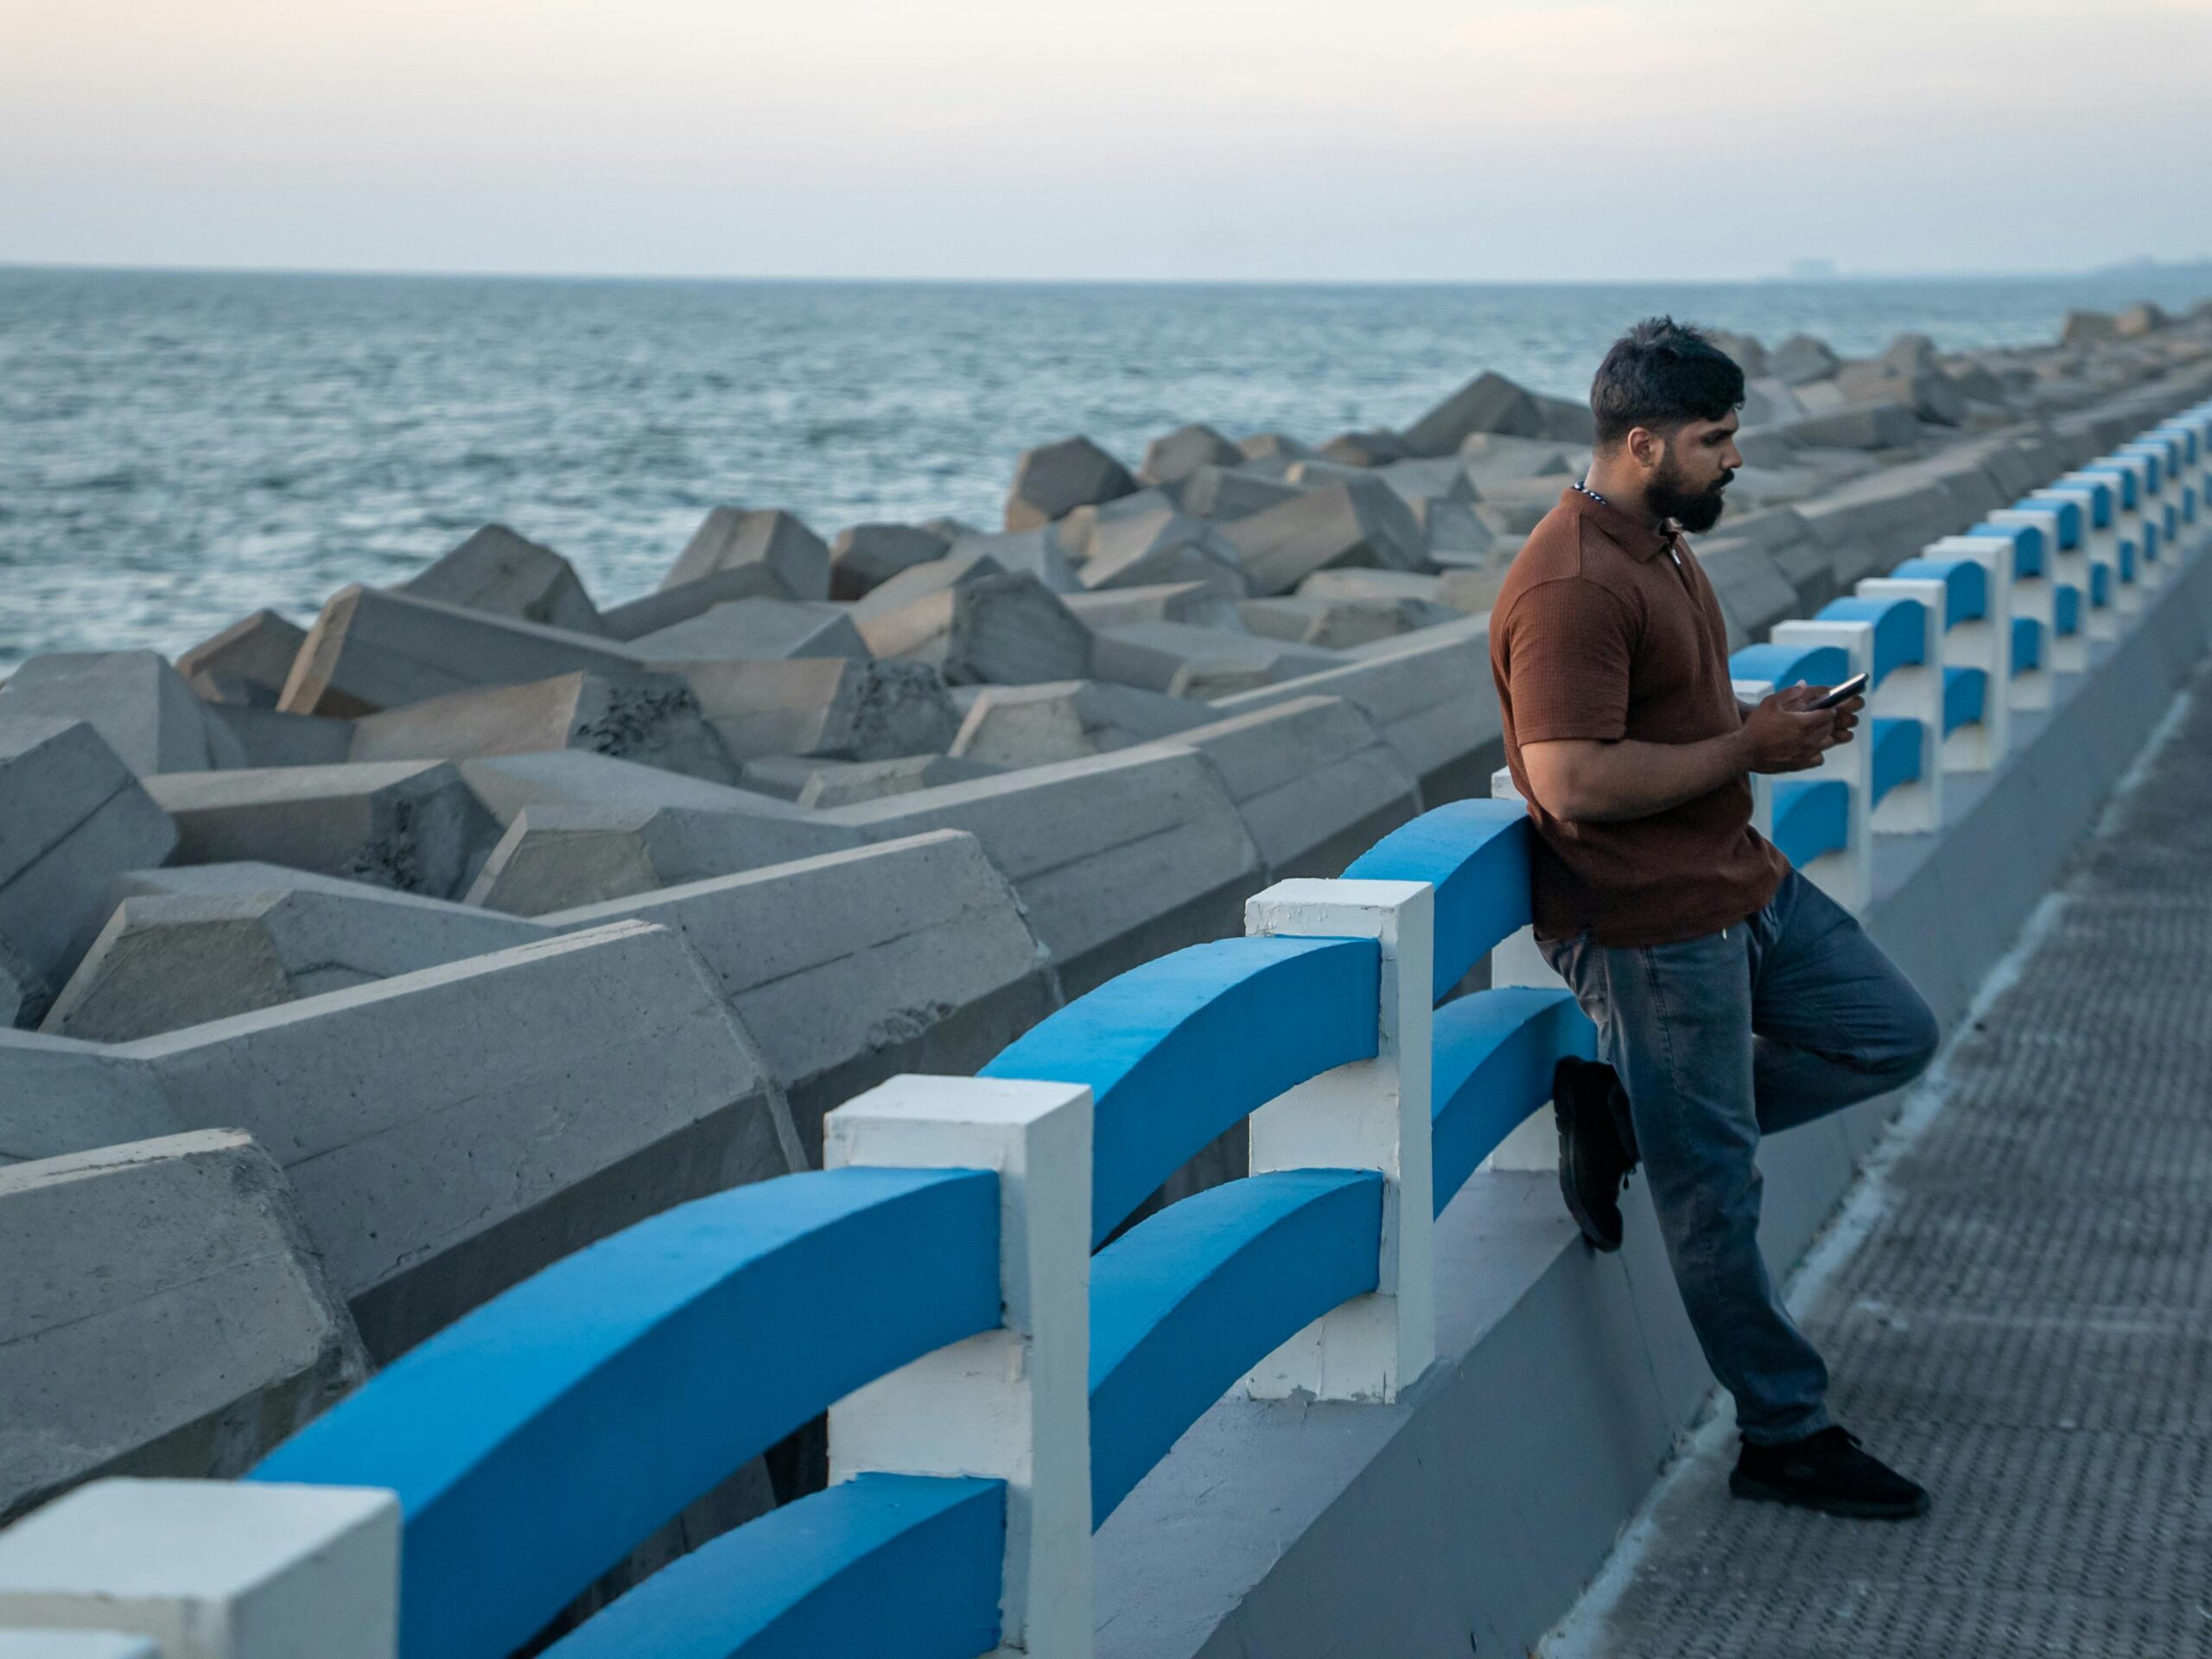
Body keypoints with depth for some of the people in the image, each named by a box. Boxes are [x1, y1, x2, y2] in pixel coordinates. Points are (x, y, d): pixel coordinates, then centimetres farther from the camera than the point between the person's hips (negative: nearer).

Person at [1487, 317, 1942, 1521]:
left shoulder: (1659, 546, 11)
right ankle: (1787, 1435, 13)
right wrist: (1747, 748, -18)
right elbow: (1573, 782, -28)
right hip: (1649, 924, -10)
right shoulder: (1571, 587, -22)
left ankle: (1623, 1111, 14)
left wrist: (1781, 724, 5)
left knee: (1894, 1036, 16)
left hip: (1741, 881, 10)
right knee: (1715, 1194, 0)